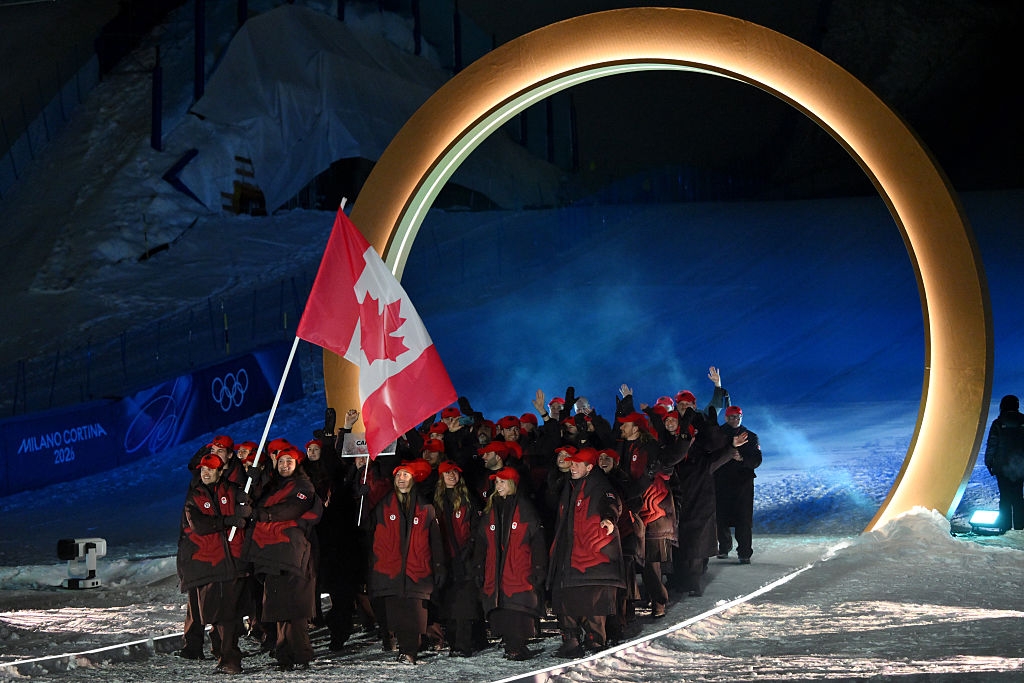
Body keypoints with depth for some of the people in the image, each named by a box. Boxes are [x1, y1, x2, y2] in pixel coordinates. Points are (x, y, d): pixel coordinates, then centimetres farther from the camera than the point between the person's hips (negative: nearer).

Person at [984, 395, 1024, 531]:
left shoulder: (998, 423, -6)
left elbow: (991, 445, -5)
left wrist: (989, 463, 3)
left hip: (1002, 467, -2)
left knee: (1005, 498, 2)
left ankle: (1005, 526, 0)